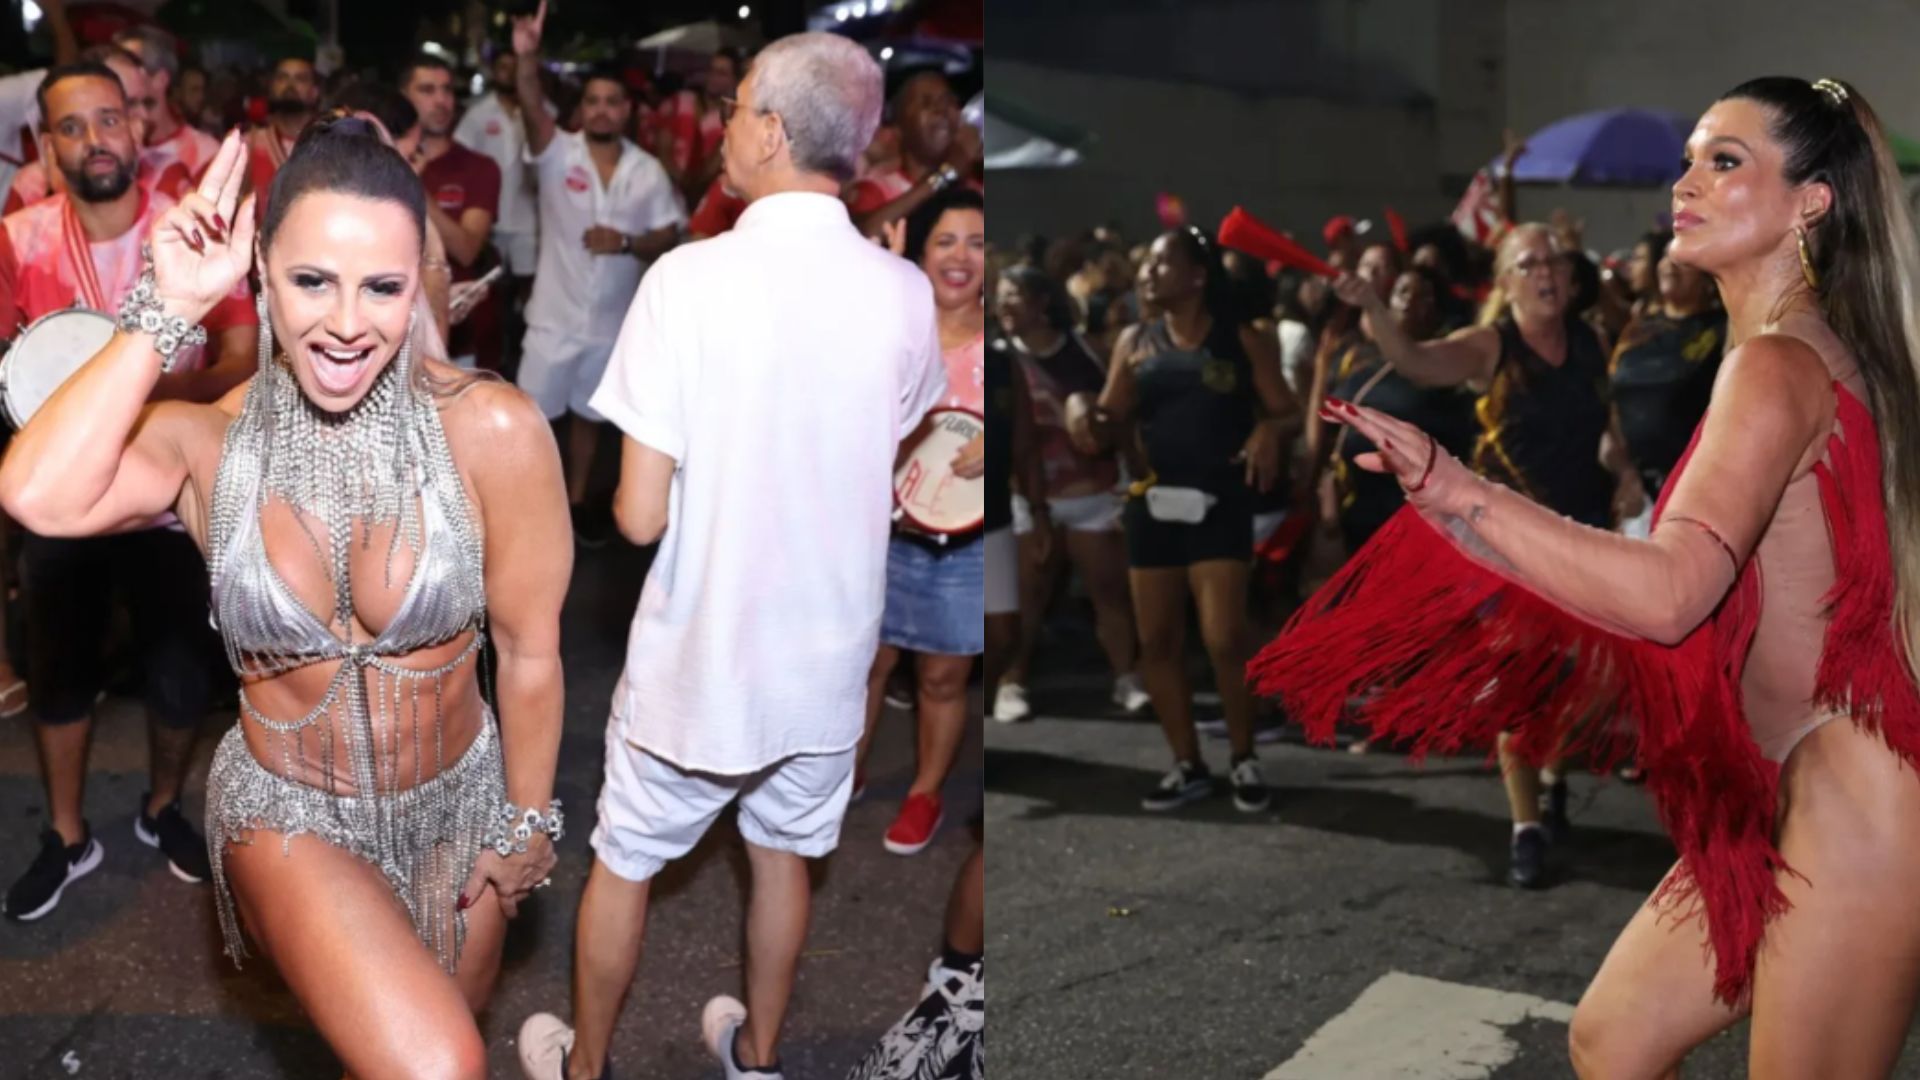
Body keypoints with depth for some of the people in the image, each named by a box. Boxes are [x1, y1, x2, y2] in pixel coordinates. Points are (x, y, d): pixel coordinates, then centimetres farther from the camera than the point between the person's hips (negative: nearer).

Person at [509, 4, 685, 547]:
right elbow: (533, 111, -29)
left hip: (613, 319, 2)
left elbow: (669, 238, 0)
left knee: (589, 415, 17)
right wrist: (527, 58, -48)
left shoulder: (649, 171, -2)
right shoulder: (557, 151, -9)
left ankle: (575, 501, 34)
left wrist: (625, 243, -20)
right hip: (555, 314, -2)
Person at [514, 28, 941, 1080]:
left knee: (623, 864, 19)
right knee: (783, 853, 26)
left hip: (699, 655, -3)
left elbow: (641, 513, -20)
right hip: (829, 651, 4)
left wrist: (626, 499, 1)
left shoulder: (688, 279, -22)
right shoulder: (906, 293, -10)